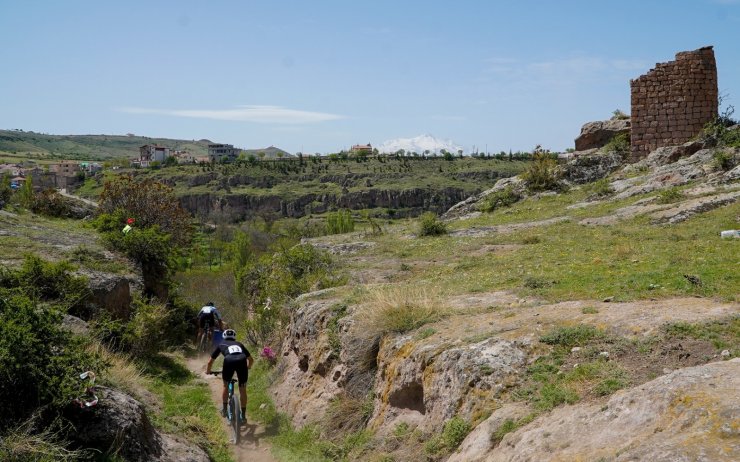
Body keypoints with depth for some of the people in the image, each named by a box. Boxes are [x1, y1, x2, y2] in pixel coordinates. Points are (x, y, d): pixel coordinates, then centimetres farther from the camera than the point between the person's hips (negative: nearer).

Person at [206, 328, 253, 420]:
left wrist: (208, 371, 57)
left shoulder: (221, 345, 33)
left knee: (226, 386, 27)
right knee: (243, 390, 15)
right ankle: (243, 415, 20)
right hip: (242, 361, 1)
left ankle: (224, 409, 31)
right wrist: (248, 367, 64)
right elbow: (251, 359, 44)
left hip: (229, 362, -1)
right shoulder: (239, 344, 37)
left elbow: (210, 361, 37)